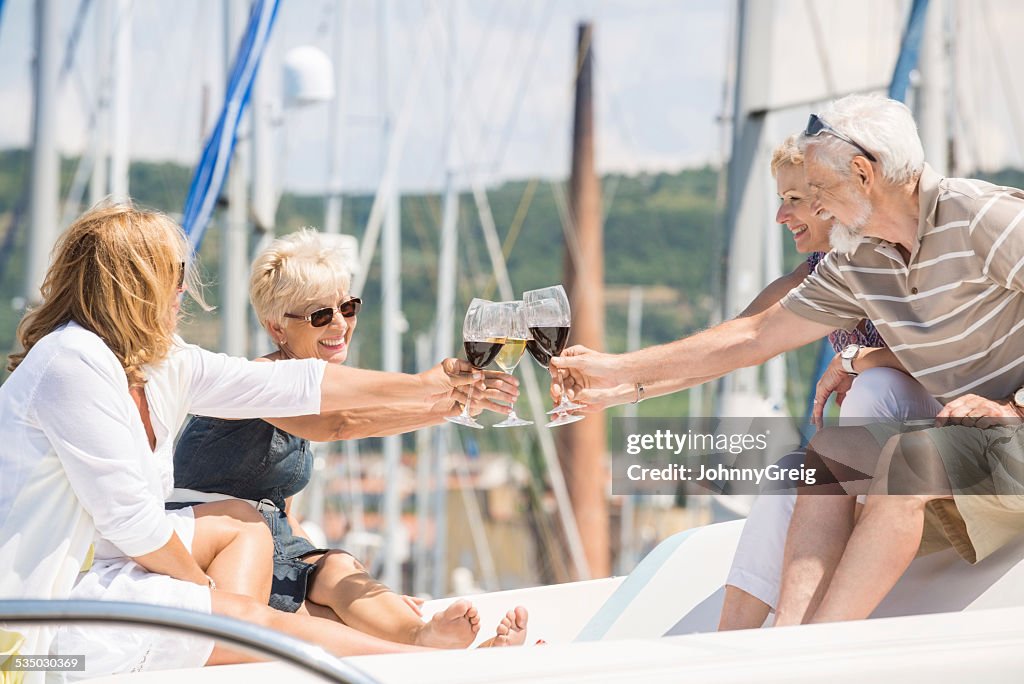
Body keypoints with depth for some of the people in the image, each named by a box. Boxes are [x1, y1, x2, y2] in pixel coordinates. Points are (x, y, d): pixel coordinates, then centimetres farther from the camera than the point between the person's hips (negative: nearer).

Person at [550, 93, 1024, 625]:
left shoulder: (981, 218, -16)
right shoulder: (855, 264, 6)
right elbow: (755, 336, 12)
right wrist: (621, 372, 12)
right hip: (964, 440, 8)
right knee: (830, 450, -6)